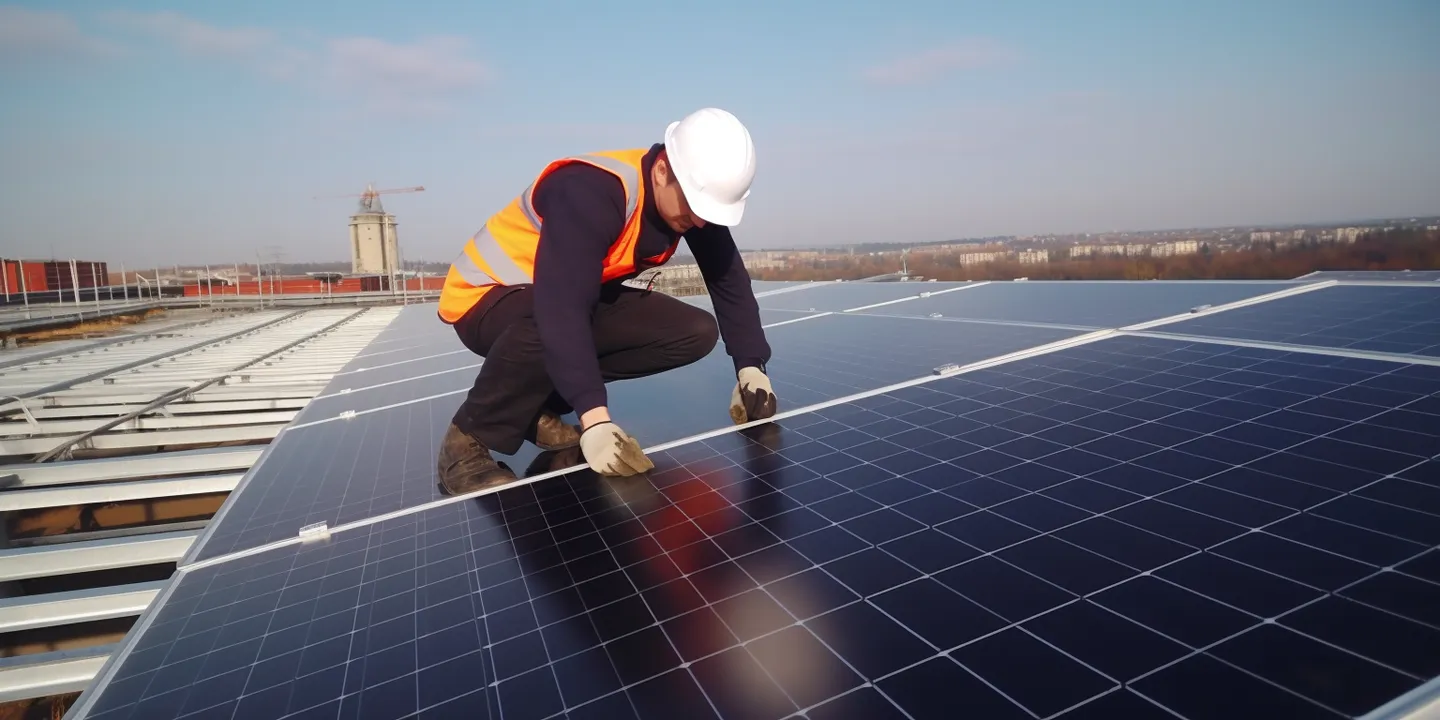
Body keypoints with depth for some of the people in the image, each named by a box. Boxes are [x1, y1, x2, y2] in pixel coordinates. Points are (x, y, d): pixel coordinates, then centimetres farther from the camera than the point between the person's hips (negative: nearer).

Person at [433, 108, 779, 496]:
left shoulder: (697, 194, -11)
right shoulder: (589, 192, -33)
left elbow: (730, 280, -6)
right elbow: (562, 308, -41)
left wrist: (751, 367, -17)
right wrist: (595, 419, -46)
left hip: (585, 297, 7)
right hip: (487, 296, -7)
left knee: (696, 332, -8)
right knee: (547, 326, -42)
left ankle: (539, 406, -1)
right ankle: (467, 440, -14)